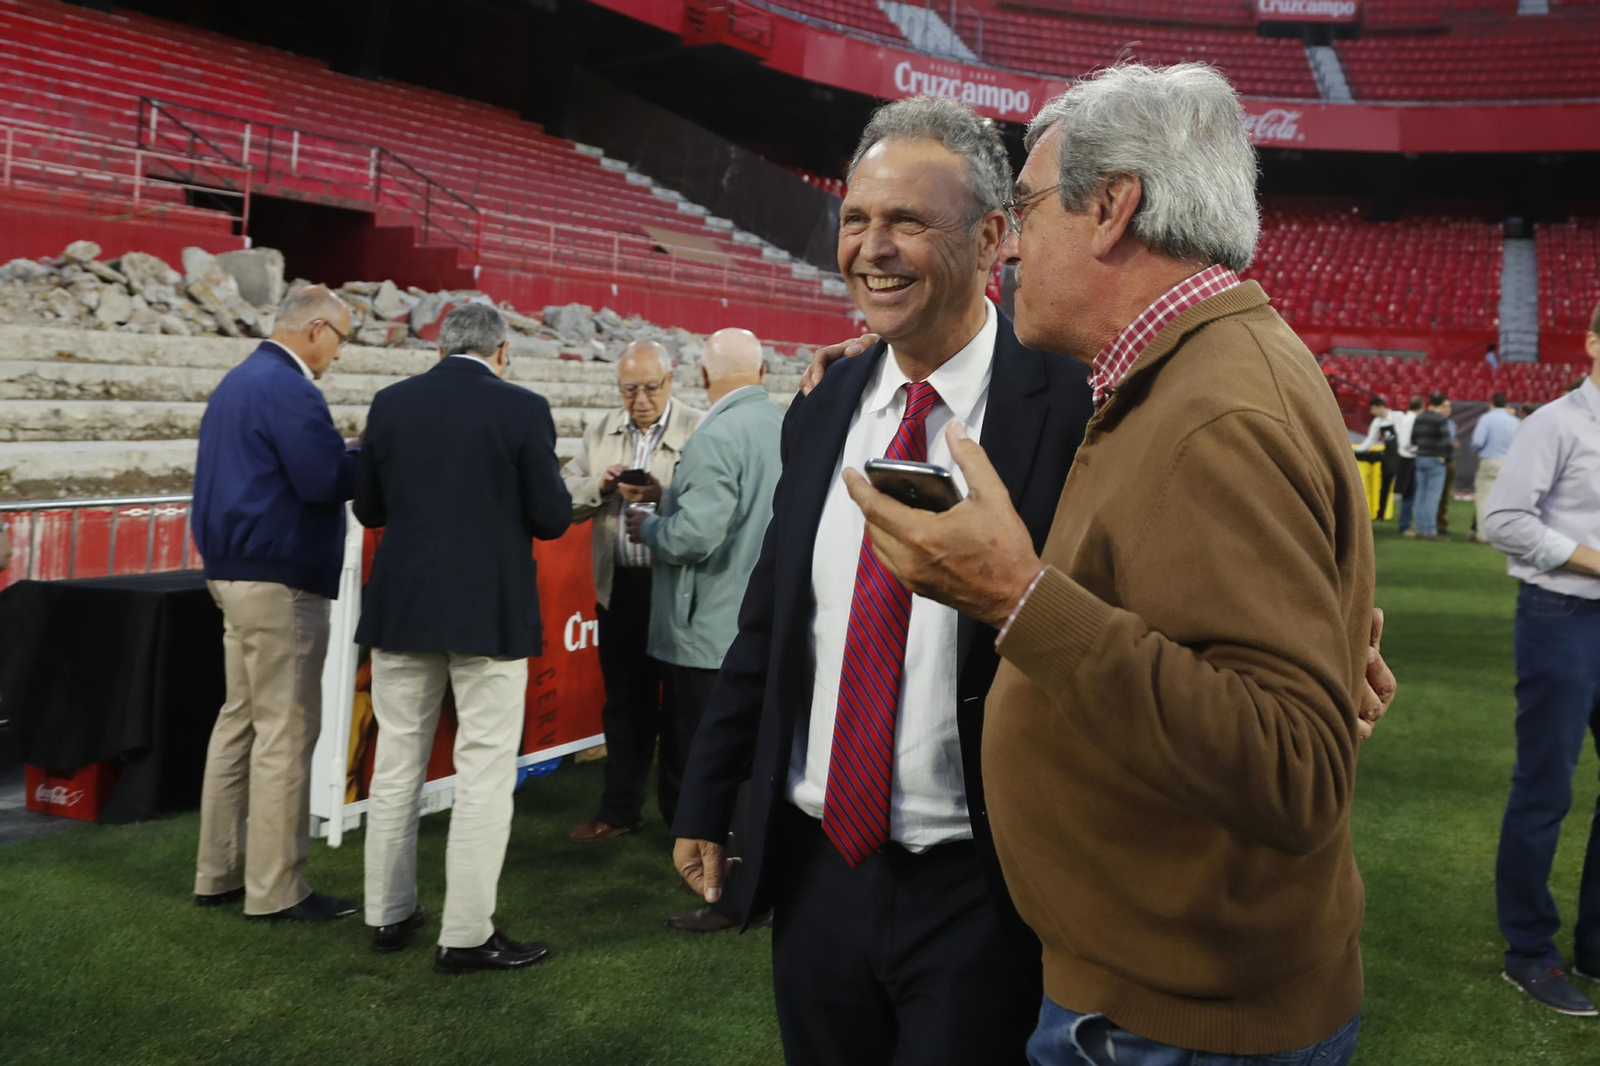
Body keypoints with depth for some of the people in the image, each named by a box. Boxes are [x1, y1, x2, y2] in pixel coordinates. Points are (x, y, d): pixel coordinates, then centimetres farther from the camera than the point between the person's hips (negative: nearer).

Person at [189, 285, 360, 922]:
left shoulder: (239, 381, 15)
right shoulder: (288, 389, -16)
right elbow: (328, 480, -23)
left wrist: (350, 456, 10)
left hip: (235, 572, 10)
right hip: (279, 581, -10)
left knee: (241, 720, 15)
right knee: (285, 731, -4)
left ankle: (220, 873, 23)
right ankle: (275, 889, 3)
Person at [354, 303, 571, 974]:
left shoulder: (391, 403, 2)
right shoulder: (523, 409, -9)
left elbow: (369, 509, 8)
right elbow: (552, 519, -8)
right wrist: (548, 480, 12)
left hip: (402, 608, 4)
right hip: (489, 613, -4)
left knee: (397, 763, 15)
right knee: (484, 771, 3)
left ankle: (389, 914, 26)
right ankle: (466, 935, 6)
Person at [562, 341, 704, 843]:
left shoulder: (700, 430, -5)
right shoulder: (600, 432, 11)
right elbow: (565, 498, 9)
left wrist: (663, 497, -28)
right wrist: (599, 486, -10)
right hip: (620, 588, 5)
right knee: (624, 702, 13)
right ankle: (620, 809, 26)